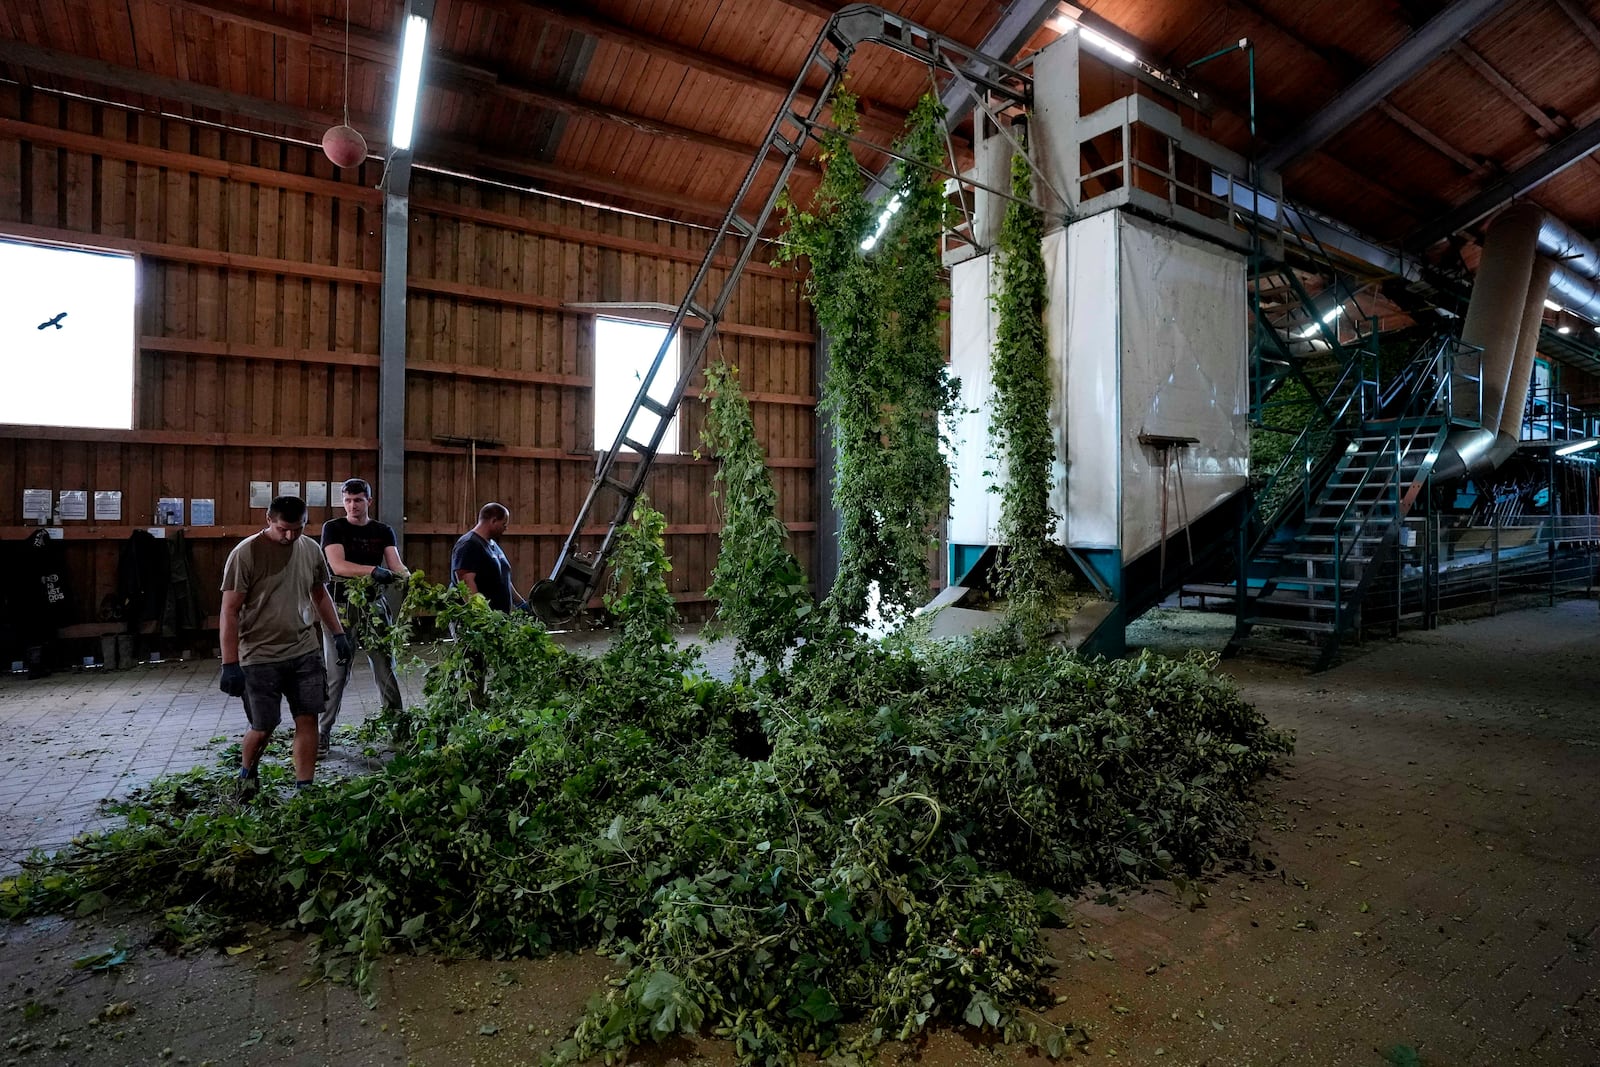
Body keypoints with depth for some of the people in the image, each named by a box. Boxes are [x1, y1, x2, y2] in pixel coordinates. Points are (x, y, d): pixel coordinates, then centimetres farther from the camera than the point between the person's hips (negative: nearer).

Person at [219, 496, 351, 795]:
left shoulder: (311, 550, 3)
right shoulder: (245, 553, -12)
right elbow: (230, 611, -11)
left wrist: (339, 635, 13)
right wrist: (230, 664, -13)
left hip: (306, 652, 4)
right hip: (260, 657, -4)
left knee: (308, 719, 2)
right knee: (263, 726, 6)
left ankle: (304, 789, 12)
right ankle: (246, 774, 36)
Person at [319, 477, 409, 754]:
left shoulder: (384, 531, 8)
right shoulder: (333, 528, -1)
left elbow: (396, 566, -1)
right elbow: (338, 565, -15)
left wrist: (409, 578, -25)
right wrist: (373, 570, -32)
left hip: (374, 605, 3)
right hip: (341, 606, -2)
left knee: (386, 667, 4)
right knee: (336, 673, 0)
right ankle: (322, 733, 11)